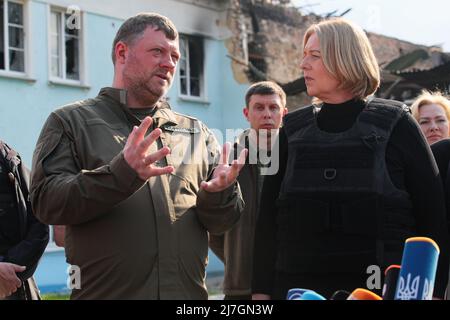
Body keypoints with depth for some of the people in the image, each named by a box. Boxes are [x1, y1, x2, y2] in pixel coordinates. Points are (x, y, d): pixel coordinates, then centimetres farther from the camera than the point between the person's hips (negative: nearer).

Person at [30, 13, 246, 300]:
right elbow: (46, 201, -10)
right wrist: (119, 174, -24)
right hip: (104, 291, -3)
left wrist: (218, 193, -14)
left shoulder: (196, 133, 12)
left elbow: (222, 222, 9)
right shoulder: (71, 122, 3)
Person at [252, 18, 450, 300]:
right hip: (299, 287, 3)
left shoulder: (394, 125, 1)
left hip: (385, 288, -2)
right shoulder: (293, 131, 10)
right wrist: (261, 290, 3)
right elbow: (268, 216, 10)